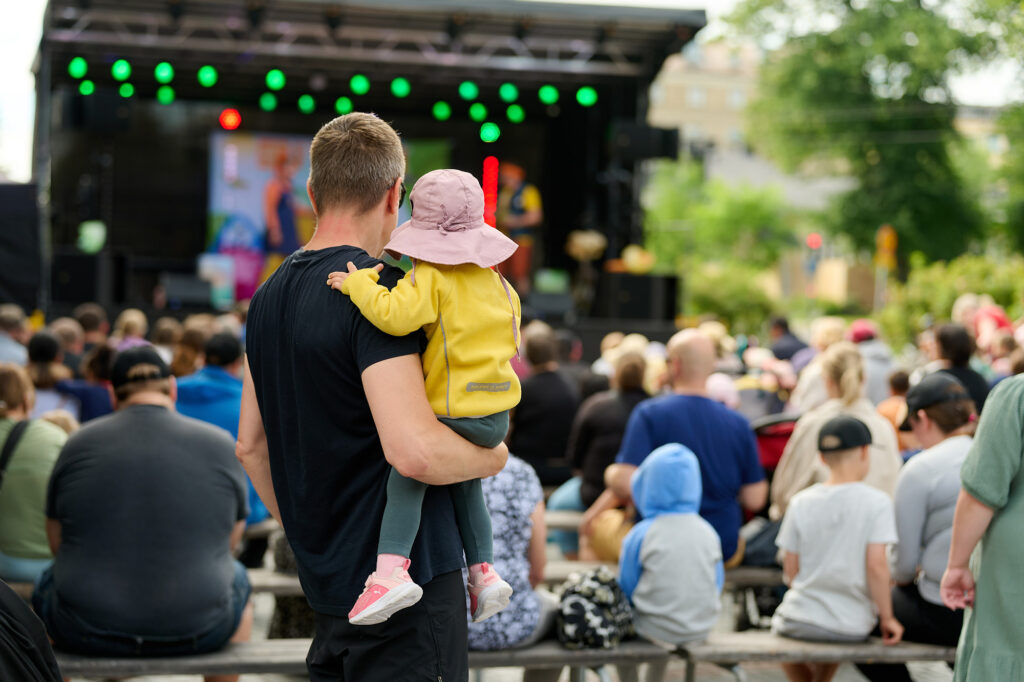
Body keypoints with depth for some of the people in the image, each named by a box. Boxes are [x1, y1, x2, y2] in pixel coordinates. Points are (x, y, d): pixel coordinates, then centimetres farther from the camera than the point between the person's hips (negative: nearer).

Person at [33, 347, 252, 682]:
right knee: (237, 578, 34)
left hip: (84, 633, 0)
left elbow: (57, 543, 9)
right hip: (197, 633, 0)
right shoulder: (221, 444, -3)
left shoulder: (79, 444, -2)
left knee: (48, 582, 34)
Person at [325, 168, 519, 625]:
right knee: (466, 483, 25)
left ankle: (391, 567, -18)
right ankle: (483, 570, 23)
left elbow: (394, 315, -29)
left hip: (454, 414, -7)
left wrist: (357, 283, -15)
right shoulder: (497, 283, 11)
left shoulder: (429, 279, -11)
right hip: (498, 416, 7)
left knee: (407, 475, -1)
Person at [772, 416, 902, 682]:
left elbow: (790, 570, 0)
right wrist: (887, 618, -6)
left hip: (798, 620, 0)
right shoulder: (876, 502, -9)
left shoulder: (801, 502, -3)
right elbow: (876, 566, -16)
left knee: (781, 623, 35)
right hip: (851, 627, 0)